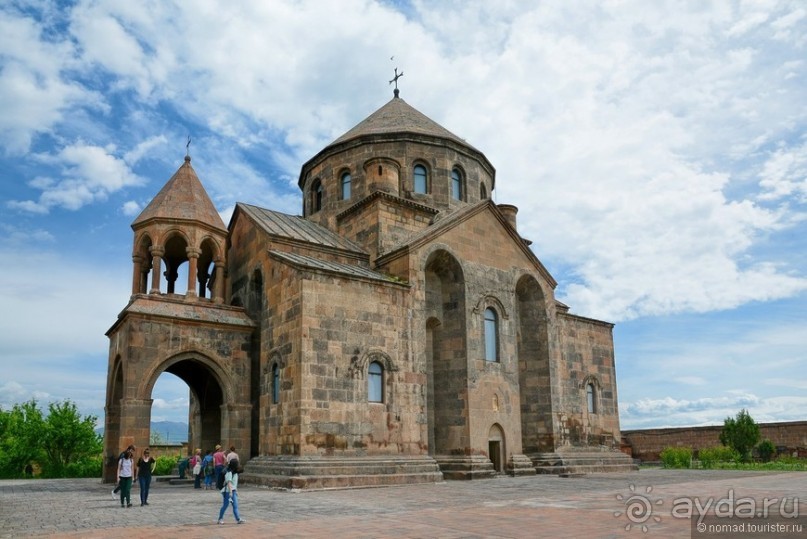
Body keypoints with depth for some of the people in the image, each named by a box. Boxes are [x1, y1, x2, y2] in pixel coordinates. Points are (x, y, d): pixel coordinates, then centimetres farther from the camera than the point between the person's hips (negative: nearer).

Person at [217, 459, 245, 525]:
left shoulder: (235, 473, 12)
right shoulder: (229, 473, -16)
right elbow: (229, 482, -24)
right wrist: (230, 492, -30)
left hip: (233, 491, 8)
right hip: (228, 491, -8)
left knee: (235, 506, 2)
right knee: (225, 505, 3)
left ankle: (238, 519, -2)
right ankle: (220, 519, 19)